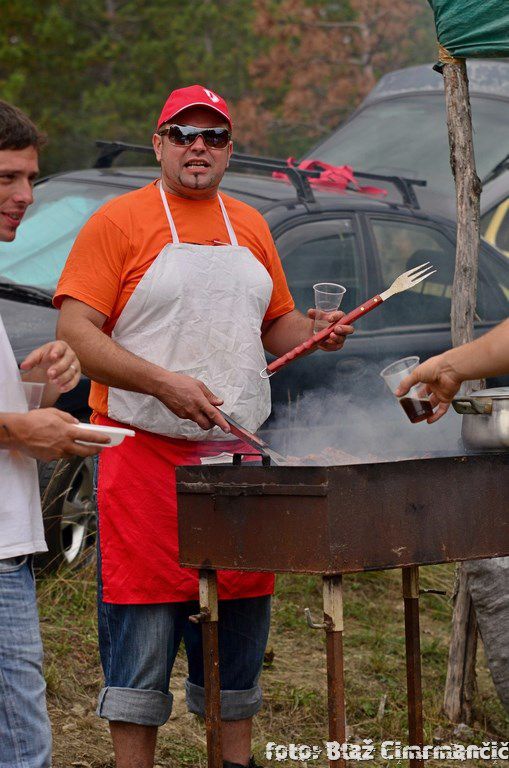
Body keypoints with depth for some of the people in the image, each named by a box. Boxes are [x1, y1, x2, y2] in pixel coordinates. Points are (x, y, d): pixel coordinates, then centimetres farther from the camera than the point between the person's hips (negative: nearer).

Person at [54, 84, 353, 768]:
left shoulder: (250, 227, 15)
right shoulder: (117, 222, -3)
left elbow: (275, 325, 24)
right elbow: (77, 329, -11)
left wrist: (316, 332, 2)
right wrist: (165, 383, -21)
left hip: (238, 455, 5)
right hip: (145, 455, -5)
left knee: (240, 623, 10)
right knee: (142, 630, -4)